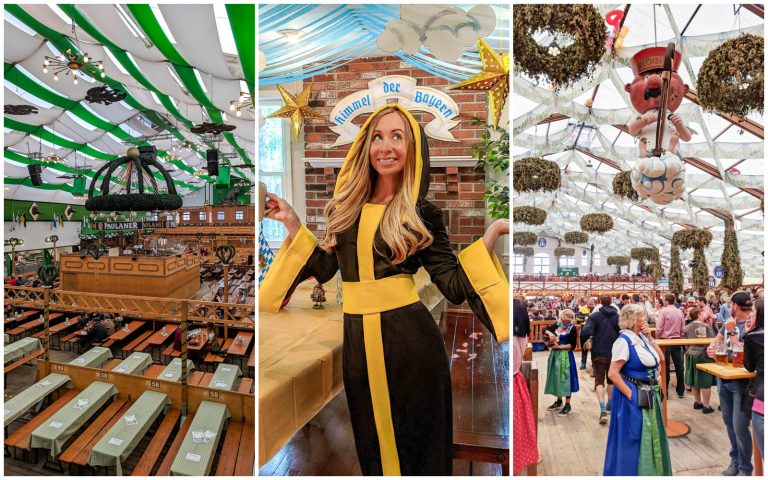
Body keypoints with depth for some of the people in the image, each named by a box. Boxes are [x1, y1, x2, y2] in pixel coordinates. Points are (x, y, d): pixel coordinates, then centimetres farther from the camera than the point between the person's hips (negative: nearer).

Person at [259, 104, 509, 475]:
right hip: (357, 341, 4)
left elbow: (453, 285, -8)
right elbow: (325, 267, 9)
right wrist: (292, 223, 7)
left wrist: (491, 234, -16)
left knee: (417, 441, 14)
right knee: (370, 444, 21)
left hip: (410, 338, -3)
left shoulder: (423, 214, -4)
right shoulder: (348, 205, 7)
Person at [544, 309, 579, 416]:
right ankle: (559, 400, 28)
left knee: (565, 378, -2)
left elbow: (572, 345, -11)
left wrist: (560, 347, -20)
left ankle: (568, 405, 7)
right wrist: (550, 333, -11)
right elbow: (545, 330, 10)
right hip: (555, 354, 6)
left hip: (565, 356, -6)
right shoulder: (557, 325, 4)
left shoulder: (572, 328, -10)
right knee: (556, 376, 13)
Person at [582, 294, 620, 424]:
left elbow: (586, 332, -21)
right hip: (614, 353, 3)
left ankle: (603, 410, -14)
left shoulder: (595, 316, -11)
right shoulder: (618, 316, -4)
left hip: (599, 353, -3)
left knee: (599, 381, 1)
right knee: (611, 380, 20)